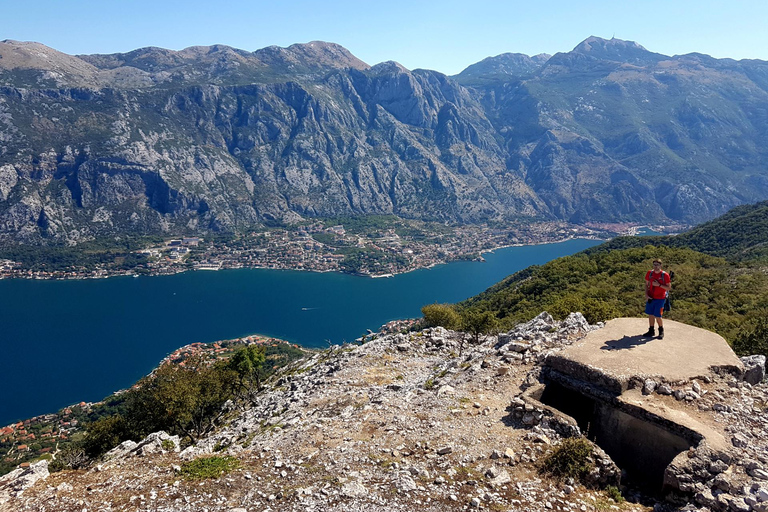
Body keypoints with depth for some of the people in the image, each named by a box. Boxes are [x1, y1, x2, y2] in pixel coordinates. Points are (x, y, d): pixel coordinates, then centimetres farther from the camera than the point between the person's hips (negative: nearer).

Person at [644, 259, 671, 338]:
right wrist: (646, 295, -2)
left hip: (660, 299, -4)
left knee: (657, 316, -3)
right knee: (650, 314, 10)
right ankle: (651, 331, 23)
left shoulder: (665, 275, -10)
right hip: (650, 298, 4)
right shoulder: (649, 273, 2)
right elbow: (646, 284, 10)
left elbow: (669, 287, -7)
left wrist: (659, 285, -20)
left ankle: (661, 331, 18)